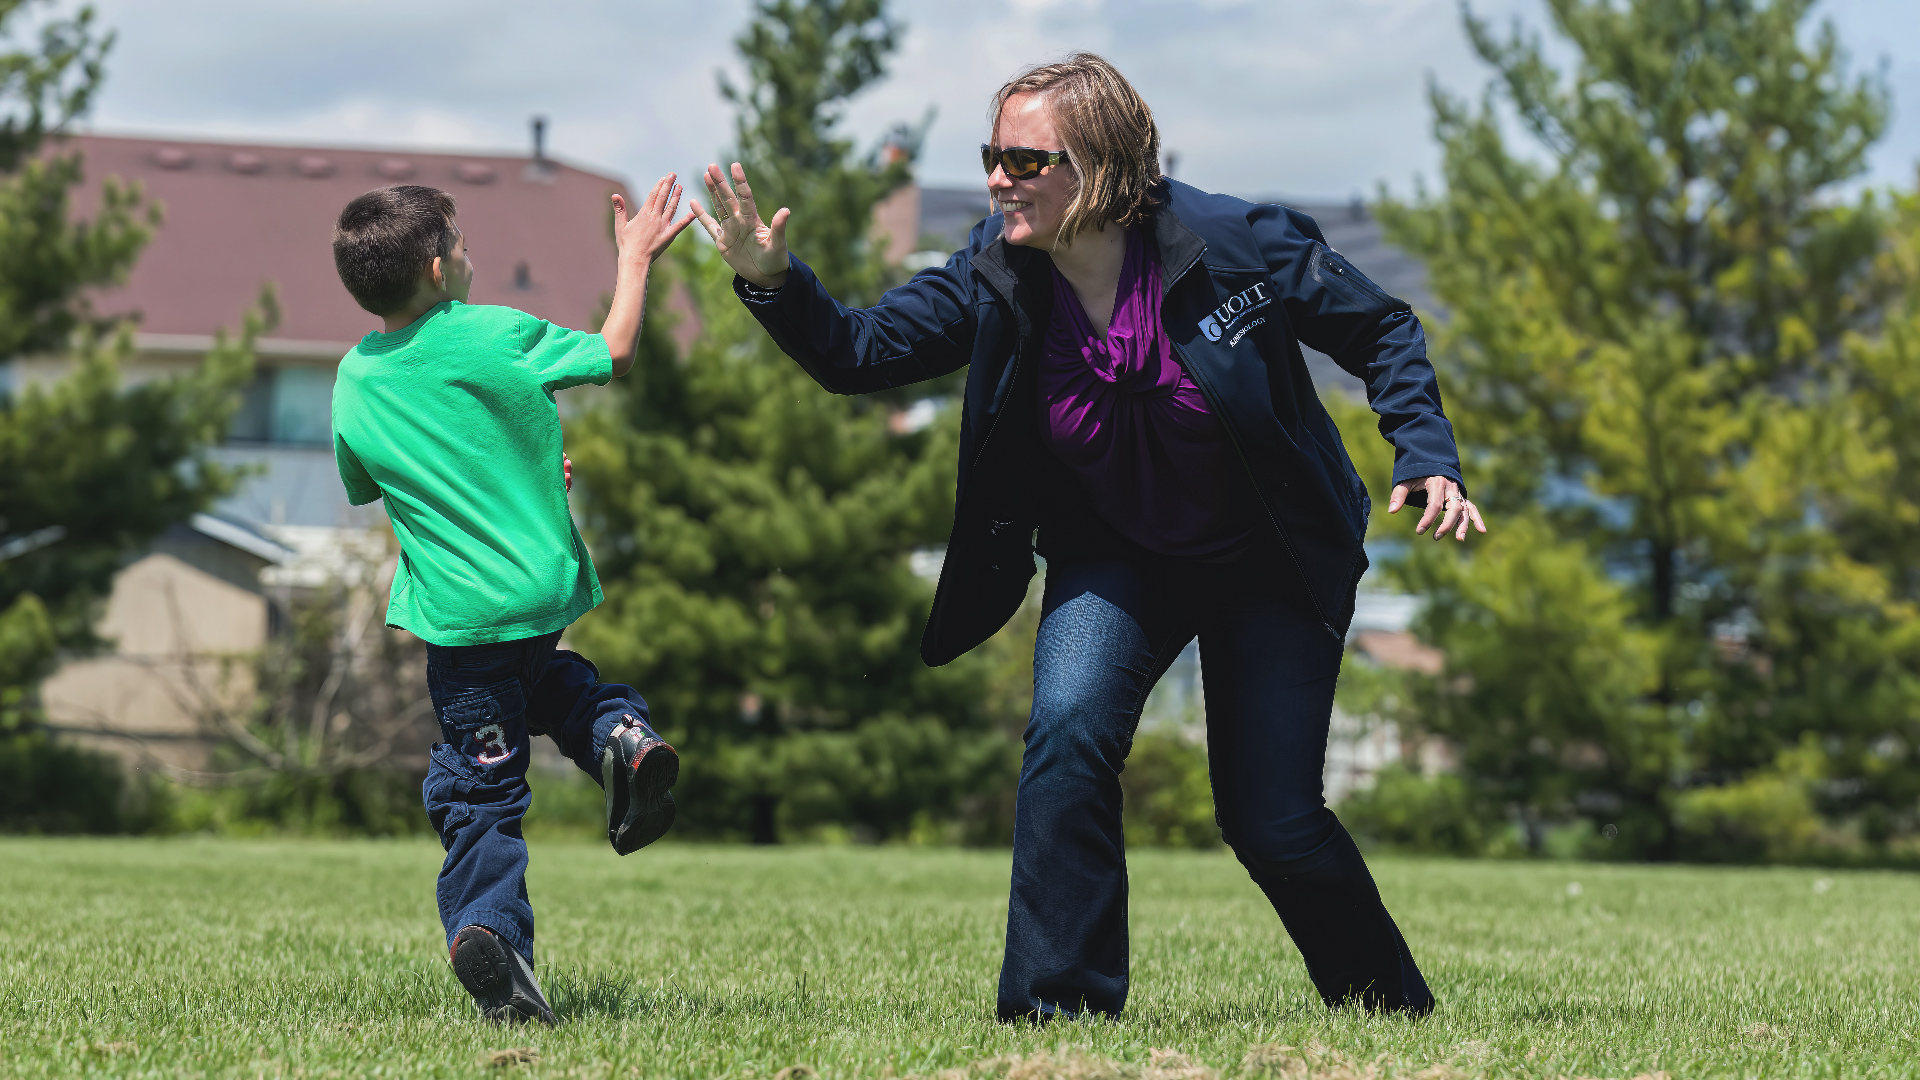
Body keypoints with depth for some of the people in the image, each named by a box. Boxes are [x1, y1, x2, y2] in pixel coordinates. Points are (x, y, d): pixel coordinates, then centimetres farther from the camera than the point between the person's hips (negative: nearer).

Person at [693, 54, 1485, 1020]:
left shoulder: (1238, 245, -24)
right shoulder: (995, 277, -14)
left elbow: (1382, 332, -10)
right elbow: (859, 351, -11)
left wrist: (1425, 456, -22)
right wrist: (771, 283, -29)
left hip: (1270, 567, -3)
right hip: (1113, 559, 3)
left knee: (1271, 823, -2)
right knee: (1068, 735, -25)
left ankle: (1393, 1007, 25)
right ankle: (1056, 1010, -16)